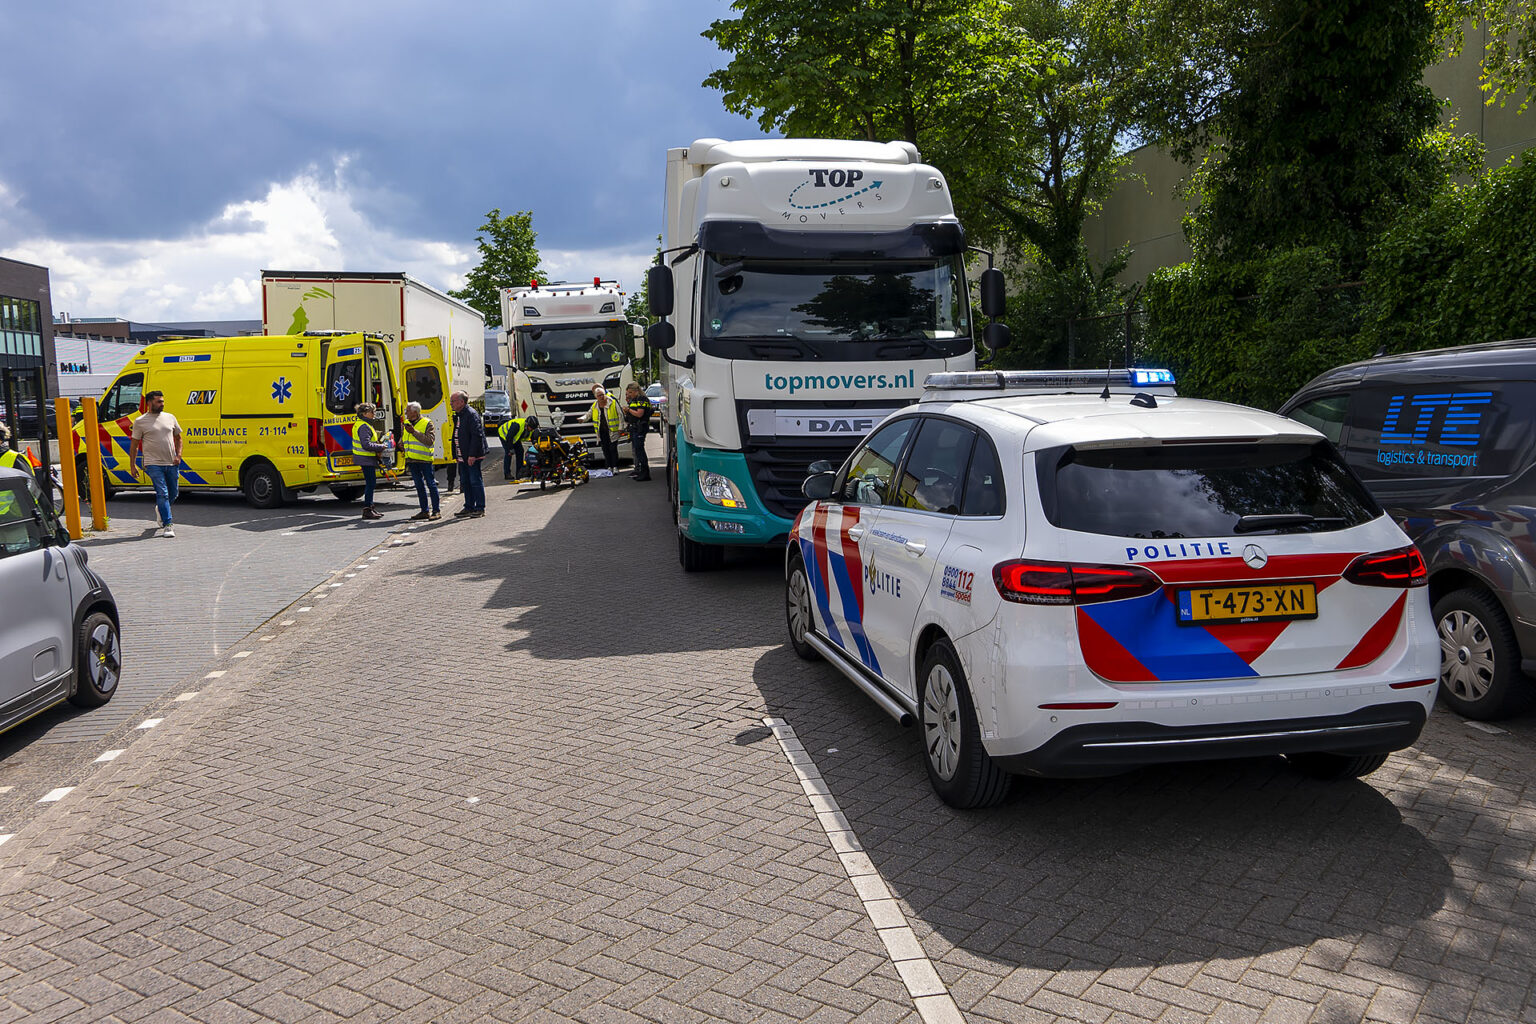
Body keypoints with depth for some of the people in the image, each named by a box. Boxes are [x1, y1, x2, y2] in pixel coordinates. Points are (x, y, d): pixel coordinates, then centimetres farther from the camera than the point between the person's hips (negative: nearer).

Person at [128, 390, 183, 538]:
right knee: (163, 494, -13)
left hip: (172, 464, 5)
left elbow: (178, 438, 20)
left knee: (173, 495, 13)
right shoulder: (140, 422, 0)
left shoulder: (170, 418, 11)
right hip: (154, 464, -4)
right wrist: (132, 466, 3)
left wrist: (178, 455, 5)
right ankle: (167, 526, -10)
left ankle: (159, 510, 43)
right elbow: (134, 445, 5)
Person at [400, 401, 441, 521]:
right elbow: (402, 440, 28)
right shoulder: (405, 424, 14)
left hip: (425, 459, -7)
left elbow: (430, 441, -19)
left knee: (431, 484, -5)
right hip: (412, 460, 7)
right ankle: (424, 511, 17)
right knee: (419, 486, 10)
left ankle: (436, 511, 0)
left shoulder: (427, 424, -6)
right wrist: (401, 443, 7)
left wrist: (414, 432, -21)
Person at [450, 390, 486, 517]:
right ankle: (469, 507, 20)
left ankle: (480, 508, 2)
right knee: (465, 482, 12)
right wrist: (456, 455, 16)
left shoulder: (471, 414, -13)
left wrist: (472, 455, -23)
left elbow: (477, 435, -20)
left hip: (472, 457, -9)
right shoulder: (458, 415, 16)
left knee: (475, 481, -4)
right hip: (462, 457, 9)